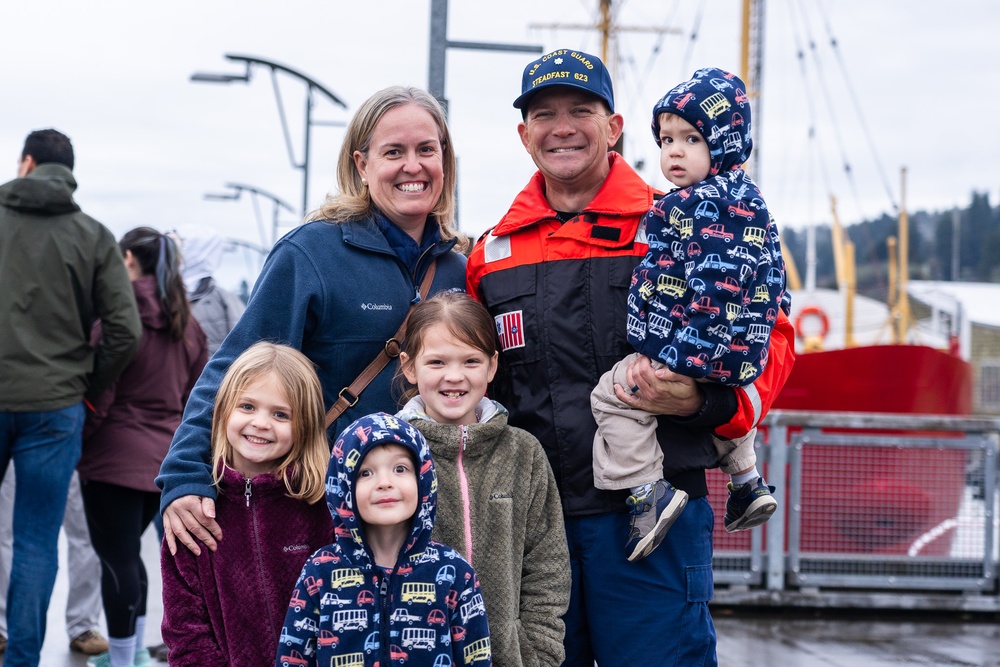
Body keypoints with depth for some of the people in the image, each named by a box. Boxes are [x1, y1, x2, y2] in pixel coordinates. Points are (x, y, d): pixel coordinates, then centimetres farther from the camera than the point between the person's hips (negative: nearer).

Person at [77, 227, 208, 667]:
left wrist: (77, 441, -3)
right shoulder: (187, 323, 10)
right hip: (164, 459, 7)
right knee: (128, 552, 21)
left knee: (117, 557, 0)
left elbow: (99, 390, -14)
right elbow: (198, 394, 15)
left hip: (115, 457, -7)